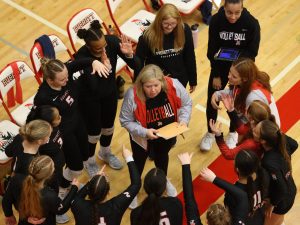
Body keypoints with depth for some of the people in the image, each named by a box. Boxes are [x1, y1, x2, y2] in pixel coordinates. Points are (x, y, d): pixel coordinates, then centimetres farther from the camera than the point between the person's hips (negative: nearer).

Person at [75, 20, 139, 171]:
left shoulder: (112, 41, -26)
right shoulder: (82, 56, -36)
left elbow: (135, 65, -21)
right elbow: (94, 88, -38)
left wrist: (129, 54, -42)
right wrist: (105, 68, -50)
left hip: (110, 91, 4)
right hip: (90, 97, -4)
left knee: (109, 125, 26)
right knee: (94, 131, 14)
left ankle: (105, 153, 56)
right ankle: (90, 162, 45)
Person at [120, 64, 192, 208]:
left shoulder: (174, 86, -30)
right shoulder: (132, 95, -35)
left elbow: (186, 104, -10)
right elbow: (125, 121, -22)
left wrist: (184, 120, -26)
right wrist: (144, 132, -33)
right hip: (143, 137, -3)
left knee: (162, 157, 33)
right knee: (139, 161, 24)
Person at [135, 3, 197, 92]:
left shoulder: (184, 31, -17)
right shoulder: (148, 36, -22)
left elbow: (190, 57, -6)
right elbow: (139, 61, -11)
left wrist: (193, 81, 3)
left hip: (179, 80, 2)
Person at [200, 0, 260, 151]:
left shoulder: (251, 23, -24)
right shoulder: (216, 21, -22)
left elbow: (252, 52, -15)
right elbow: (212, 51, -12)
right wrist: (216, 75, -9)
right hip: (220, 67, 1)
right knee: (212, 101, 10)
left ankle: (233, 133, 42)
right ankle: (210, 133, 36)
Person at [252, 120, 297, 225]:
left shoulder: (270, 163, -41)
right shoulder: (281, 140, -22)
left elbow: (281, 189, -30)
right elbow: (294, 145, 2)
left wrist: (272, 204, -15)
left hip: (281, 200, -6)